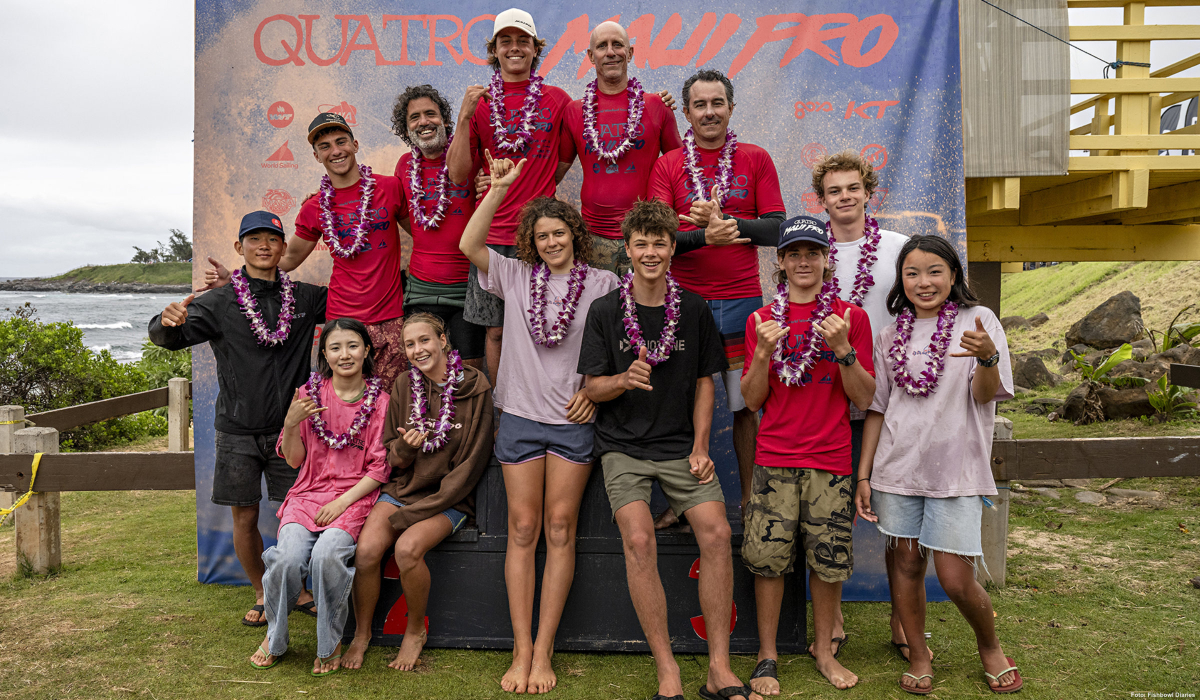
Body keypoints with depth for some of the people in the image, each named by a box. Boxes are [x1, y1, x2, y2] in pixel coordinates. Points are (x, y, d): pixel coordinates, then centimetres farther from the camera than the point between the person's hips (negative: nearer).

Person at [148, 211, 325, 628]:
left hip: (289, 427, 1)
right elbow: (169, 338, -14)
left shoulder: (306, 299, 4)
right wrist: (168, 322, -37)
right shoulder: (219, 303, -2)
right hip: (238, 431, -1)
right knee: (245, 518, 6)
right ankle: (262, 594, 26)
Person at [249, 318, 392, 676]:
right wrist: (290, 424, -10)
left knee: (327, 554, -30)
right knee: (288, 558, -25)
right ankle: (275, 637, 5)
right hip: (309, 492, 2)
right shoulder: (310, 393, 8)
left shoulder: (379, 401, 1)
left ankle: (330, 643, -4)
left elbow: (379, 469, 1)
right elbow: (294, 459, 9)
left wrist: (342, 501, -11)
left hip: (355, 496, -2)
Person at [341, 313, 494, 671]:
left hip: (449, 498, -3)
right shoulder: (404, 385, 5)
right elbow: (389, 457, 11)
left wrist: (416, 512, -12)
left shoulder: (474, 386, -8)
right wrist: (405, 446, -15)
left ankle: (416, 632, -1)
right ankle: (361, 634, 5)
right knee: (366, 550, -22)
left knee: (407, 548, -29)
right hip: (400, 488, 4)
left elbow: (471, 462, -9)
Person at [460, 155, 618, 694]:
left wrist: (594, 387, -5)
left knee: (560, 530, 0)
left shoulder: (602, 284, 5)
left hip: (573, 421, -1)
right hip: (520, 415, 1)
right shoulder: (516, 276, 8)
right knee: (523, 530, 1)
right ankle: (521, 650, 8)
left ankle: (543, 652, 6)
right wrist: (499, 187, -7)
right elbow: (469, 245, -4)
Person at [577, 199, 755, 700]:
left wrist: (700, 448, 1)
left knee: (717, 532, -17)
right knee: (639, 539, -21)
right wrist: (625, 379, -21)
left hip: (681, 444, 2)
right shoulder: (605, 311, 0)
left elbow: (704, 382, 10)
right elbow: (592, 389, 1)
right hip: (623, 446, -1)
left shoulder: (695, 310, 4)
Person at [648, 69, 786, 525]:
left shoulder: (756, 160, 8)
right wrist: (705, 235, -20)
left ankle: (750, 499, 19)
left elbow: (777, 230, 2)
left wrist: (724, 221, -11)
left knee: (746, 405, 6)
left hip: (742, 300, 1)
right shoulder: (668, 166, 6)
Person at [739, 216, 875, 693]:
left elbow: (864, 399, 0)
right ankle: (767, 657, 16)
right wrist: (763, 353, -12)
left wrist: (843, 349, -14)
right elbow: (752, 400, 3)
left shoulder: (851, 317, 4)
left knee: (828, 560, 5)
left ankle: (823, 650, 25)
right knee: (769, 558, 1)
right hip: (774, 459, 0)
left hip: (831, 461, 0)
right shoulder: (762, 321, 7)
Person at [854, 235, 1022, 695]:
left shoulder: (977, 320, -1)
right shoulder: (892, 335, 8)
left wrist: (987, 357, -33)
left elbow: (985, 395, -11)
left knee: (956, 579, -3)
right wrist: (864, 475, 7)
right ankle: (919, 656, 27)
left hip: (956, 469, -3)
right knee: (905, 563, 8)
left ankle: (990, 647, 26)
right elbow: (877, 409, 11)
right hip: (897, 468, 3)